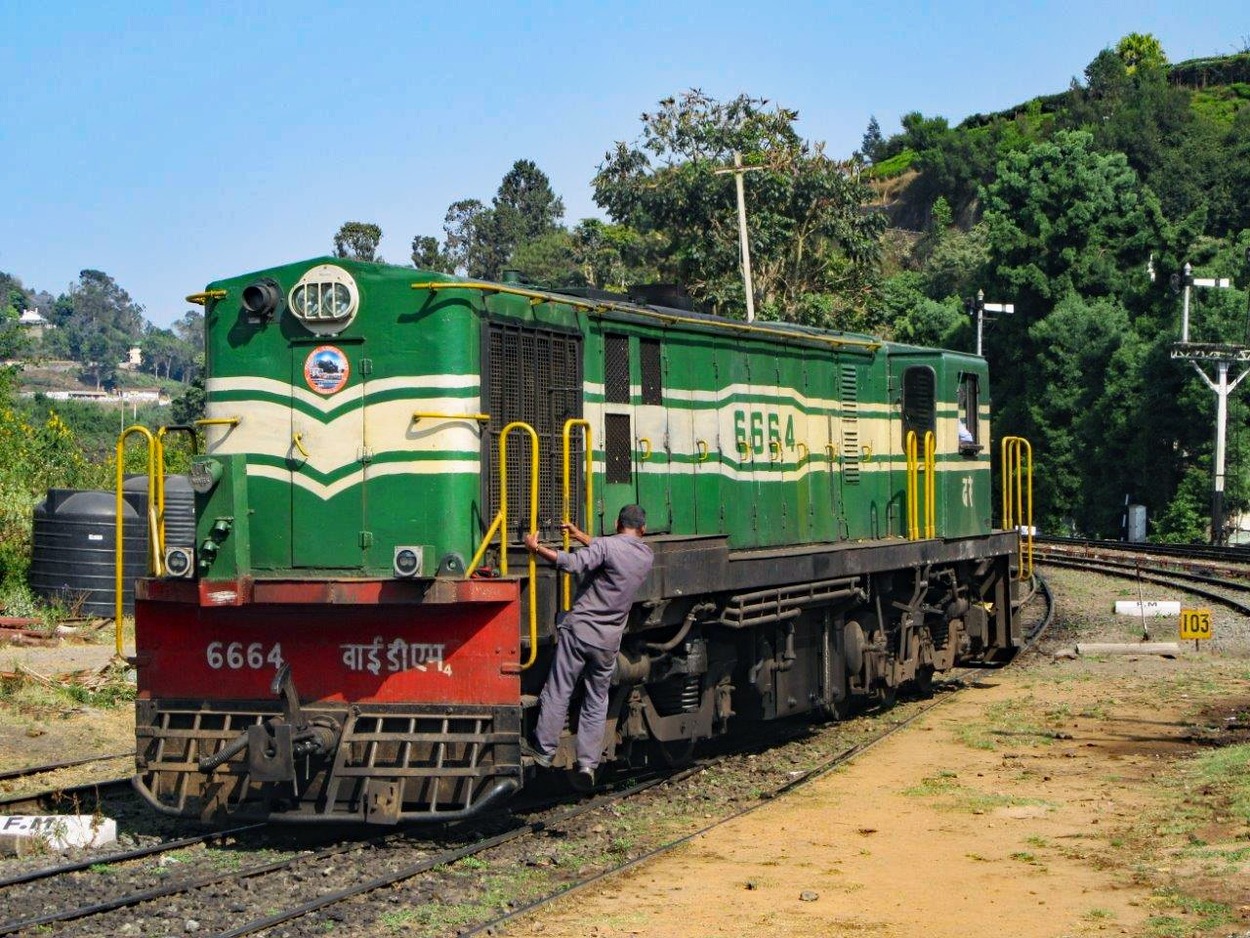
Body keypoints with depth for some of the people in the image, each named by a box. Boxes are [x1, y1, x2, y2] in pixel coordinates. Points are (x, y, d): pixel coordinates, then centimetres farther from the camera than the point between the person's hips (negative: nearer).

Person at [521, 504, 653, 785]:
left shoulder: (606, 545, -11)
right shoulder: (646, 556, 8)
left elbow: (574, 563, -26)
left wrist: (537, 548, -20)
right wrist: (580, 536, 27)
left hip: (579, 629, -4)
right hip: (608, 641, 4)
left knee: (557, 693, 3)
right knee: (597, 701, 11)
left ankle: (543, 750, 7)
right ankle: (588, 762, 7)